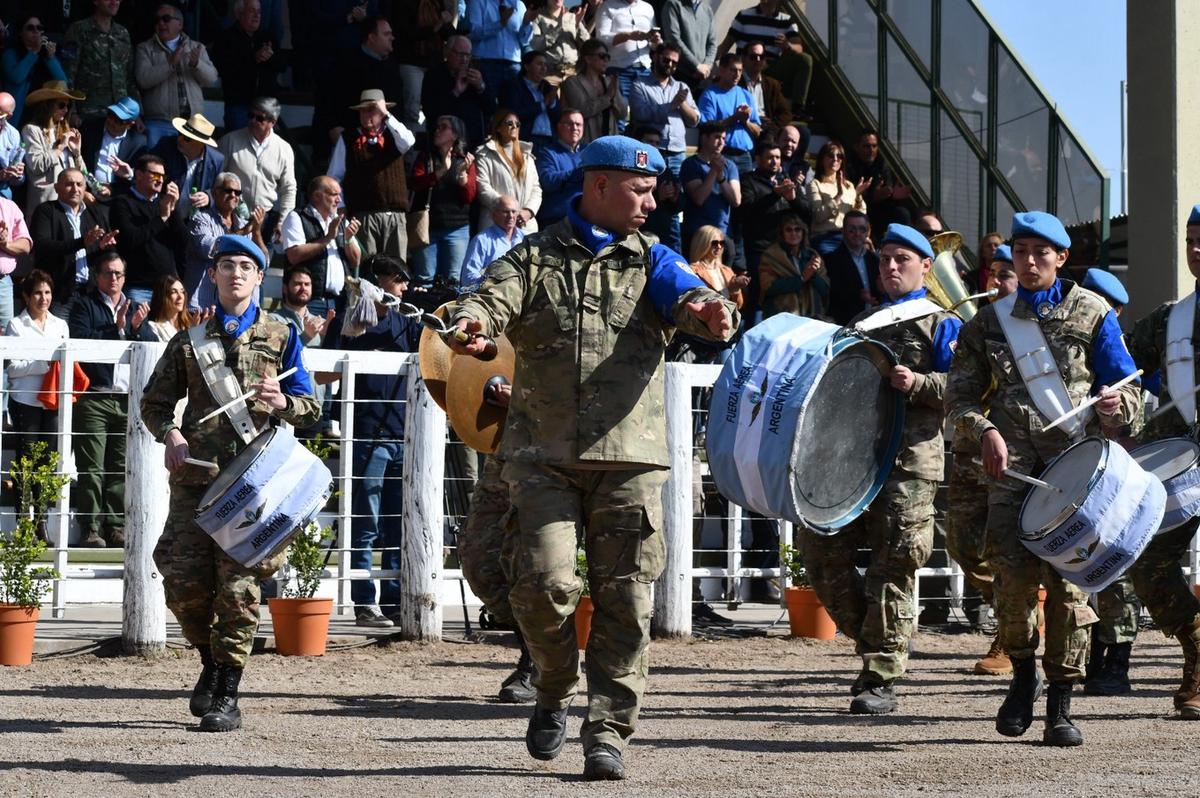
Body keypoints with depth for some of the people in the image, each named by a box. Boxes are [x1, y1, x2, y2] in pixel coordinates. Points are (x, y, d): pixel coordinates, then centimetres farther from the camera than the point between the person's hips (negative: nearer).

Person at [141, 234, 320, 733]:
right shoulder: (191, 339, 14)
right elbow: (155, 401, 18)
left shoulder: (281, 336, 11)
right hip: (195, 472, 2)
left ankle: (227, 698, -1)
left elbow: (310, 408, 11)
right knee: (183, 581, -3)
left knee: (238, 584, -7)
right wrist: (170, 434, -3)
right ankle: (211, 664, 24)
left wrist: (282, 403, -12)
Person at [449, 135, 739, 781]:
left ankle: (608, 732, 4)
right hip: (543, 454, -1)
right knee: (543, 583, -11)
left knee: (624, 596, -3)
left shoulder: (649, 260, 14)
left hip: (629, 457, 1)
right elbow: (493, 296, -7)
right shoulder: (535, 258, 11)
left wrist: (708, 311, -31)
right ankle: (555, 691, 16)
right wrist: (471, 322, -32)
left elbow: (683, 294, -7)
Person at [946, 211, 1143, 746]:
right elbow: (959, 395, 13)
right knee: (1012, 567, -15)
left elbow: (1128, 387, 10)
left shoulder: (1092, 313, 10)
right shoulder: (991, 320, 15)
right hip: (1012, 455, 1)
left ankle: (1060, 706, 2)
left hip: (1076, 454, -1)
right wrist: (985, 429, -7)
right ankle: (1022, 673, 10)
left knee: (1067, 572, -7)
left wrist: (1116, 405, -14)